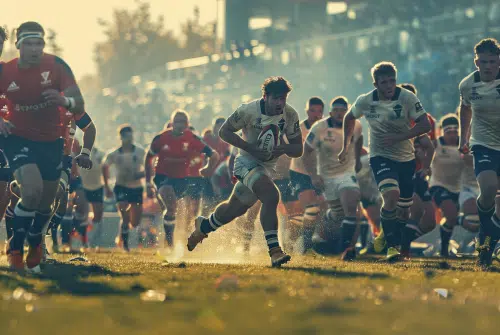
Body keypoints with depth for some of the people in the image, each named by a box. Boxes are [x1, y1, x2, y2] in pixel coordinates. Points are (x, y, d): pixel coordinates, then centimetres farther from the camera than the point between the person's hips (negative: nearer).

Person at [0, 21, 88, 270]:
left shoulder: (56, 66, -13)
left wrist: (65, 100, -38)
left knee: (46, 203, 11)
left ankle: (35, 243, 43)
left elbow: (79, 107, -15)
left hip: (51, 142, 2)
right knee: (32, 191, -26)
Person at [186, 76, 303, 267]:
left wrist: (284, 148, -26)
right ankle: (274, 251, -30)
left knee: (234, 209, 21)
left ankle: (203, 226, 50)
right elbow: (224, 131, -10)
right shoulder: (249, 110, -19)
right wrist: (251, 148, -23)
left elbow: (298, 149, -1)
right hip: (247, 162, -6)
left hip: (267, 166, 6)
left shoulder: (290, 115, -7)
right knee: (271, 196, -30)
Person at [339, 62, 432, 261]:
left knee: (404, 208, 9)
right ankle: (392, 246, -21)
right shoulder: (365, 101, -7)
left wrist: (399, 137, -24)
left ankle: (397, 244, 31)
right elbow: (349, 118, 13)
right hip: (380, 157, -2)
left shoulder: (407, 98, -12)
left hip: (406, 158, 2)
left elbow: (425, 125, -15)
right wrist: (346, 147, 14)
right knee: (391, 194, -27)